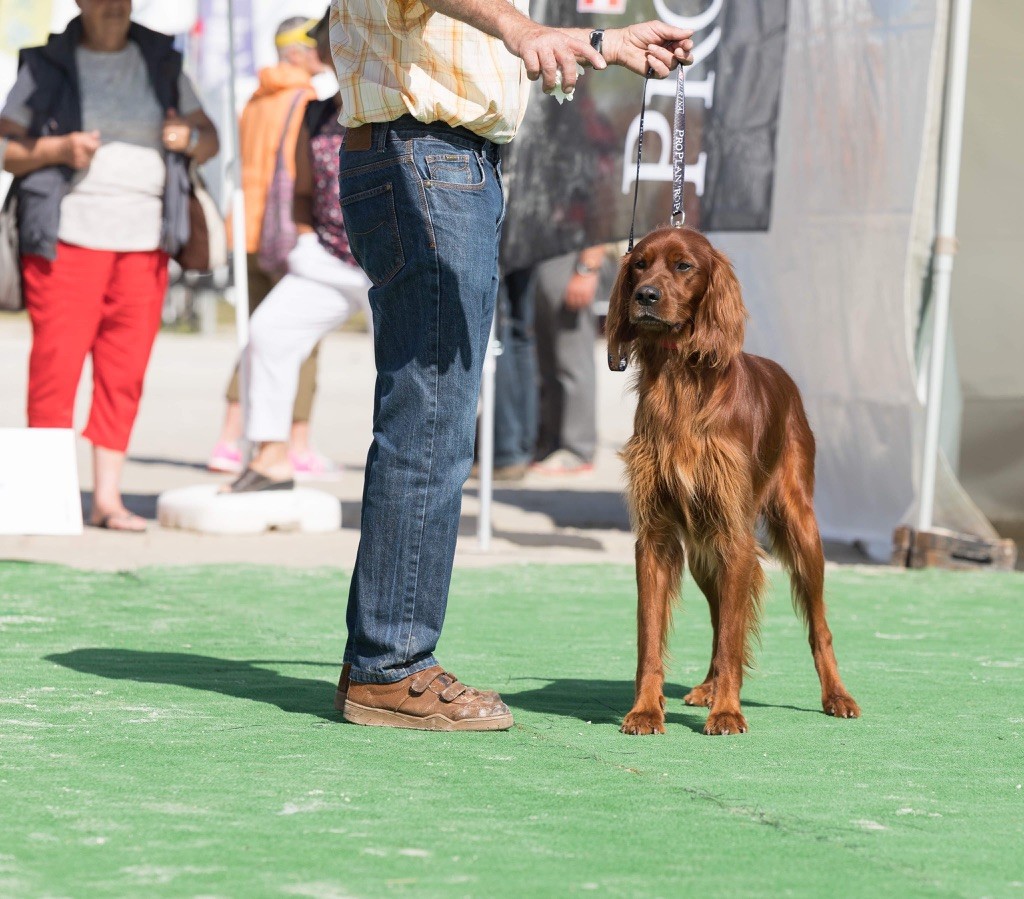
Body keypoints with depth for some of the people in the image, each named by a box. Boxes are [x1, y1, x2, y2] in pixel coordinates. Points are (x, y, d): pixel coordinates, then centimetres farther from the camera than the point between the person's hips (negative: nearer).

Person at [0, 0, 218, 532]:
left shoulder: (161, 64, 13)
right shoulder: (47, 66, 4)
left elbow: (209, 140, 17)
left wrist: (190, 137, -6)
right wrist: (57, 149, -15)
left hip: (144, 242, 3)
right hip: (67, 238, -3)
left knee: (124, 373, 2)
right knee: (56, 366, -8)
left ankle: (108, 498, 7)